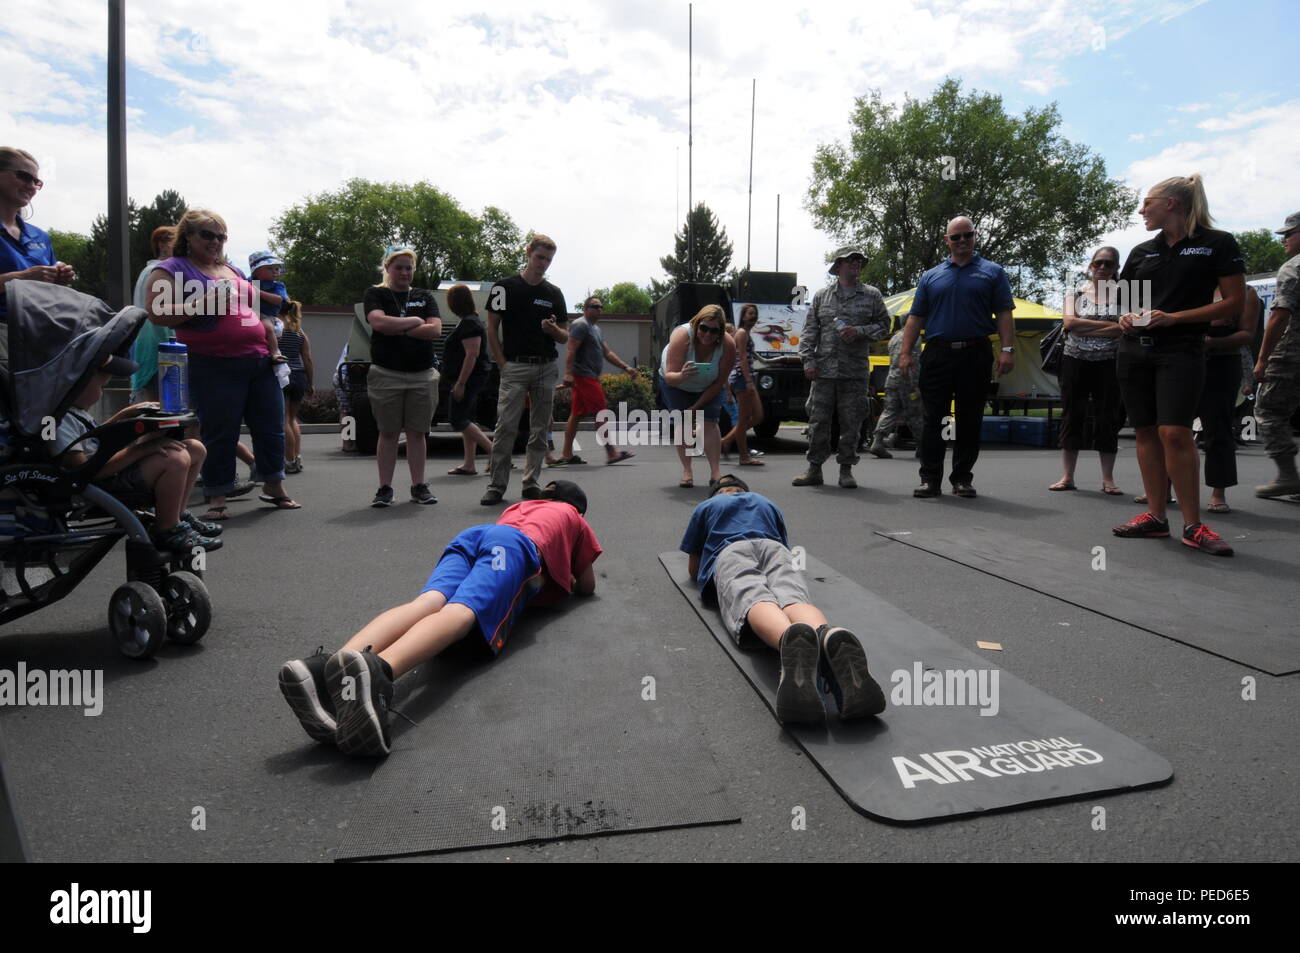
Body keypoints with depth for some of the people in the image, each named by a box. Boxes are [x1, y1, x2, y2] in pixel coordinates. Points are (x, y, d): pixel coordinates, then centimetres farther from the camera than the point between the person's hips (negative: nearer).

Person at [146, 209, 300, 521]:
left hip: (260, 362, 6)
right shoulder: (171, 270, 2)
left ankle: (274, 487, 23)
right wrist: (202, 304, -18)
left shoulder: (233, 271, 22)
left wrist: (272, 344, 18)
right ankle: (217, 499, 9)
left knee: (271, 427, 8)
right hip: (215, 367, -6)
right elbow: (157, 314, -10)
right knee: (219, 433, -2)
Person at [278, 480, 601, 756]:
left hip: (468, 535, 5)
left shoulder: (519, 505, 47)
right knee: (459, 613, -31)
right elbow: (587, 586, 35)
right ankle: (377, 669, -63)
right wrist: (571, 578, 58)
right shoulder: (574, 518, 35)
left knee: (426, 604, -23)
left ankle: (322, 669, -53)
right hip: (518, 546, -5)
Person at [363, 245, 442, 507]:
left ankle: (419, 486, 11)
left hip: (422, 375, 2)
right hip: (386, 374, -2)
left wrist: (398, 328, -6)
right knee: (388, 433, 1)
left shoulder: (424, 296, 14)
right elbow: (379, 322, -14)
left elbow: (435, 330, -2)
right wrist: (415, 321, -6)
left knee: (417, 433, 4)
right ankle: (385, 488, 6)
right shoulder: (376, 294, 7)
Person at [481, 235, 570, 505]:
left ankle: (531, 483, 15)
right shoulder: (505, 287, 2)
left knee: (540, 429, 6)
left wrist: (553, 329, -11)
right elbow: (492, 329, 2)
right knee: (505, 427, -9)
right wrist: (503, 364, -6)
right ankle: (497, 485, -2)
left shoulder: (554, 294, 11)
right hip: (515, 367, -4)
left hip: (546, 368, 4)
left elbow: (565, 338, 12)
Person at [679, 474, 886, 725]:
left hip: (730, 552, -2)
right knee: (794, 600, -28)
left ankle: (791, 640, -71)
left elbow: (693, 569, 36)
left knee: (755, 601, -32)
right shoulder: (768, 503, 42)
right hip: (774, 548, 2)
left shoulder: (705, 506, 36)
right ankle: (831, 637, -67)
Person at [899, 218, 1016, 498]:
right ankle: (930, 478, 2)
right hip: (937, 355, 1)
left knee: (970, 420, 4)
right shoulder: (931, 276, 14)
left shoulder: (992, 272, 11)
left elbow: (1004, 314, 3)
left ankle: (963, 478, 12)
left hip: (975, 356, 0)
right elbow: (916, 317, 12)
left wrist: (1007, 349, -9)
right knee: (933, 418, -2)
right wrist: (906, 353, 2)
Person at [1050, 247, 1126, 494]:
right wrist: (1109, 325, -11)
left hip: (1108, 364, -1)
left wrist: (1083, 327, -13)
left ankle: (1108, 480, 8)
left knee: (1108, 420, 1)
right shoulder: (1075, 293, 8)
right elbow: (1069, 322, -9)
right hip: (1075, 362, 1)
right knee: (1072, 417, 2)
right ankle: (1067, 477, 7)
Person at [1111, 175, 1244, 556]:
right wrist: (1125, 317, -1)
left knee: (1174, 432, -16)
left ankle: (1193, 525, -7)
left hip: (1181, 350, -5)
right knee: (1146, 432, 4)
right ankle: (1155, 516, 10)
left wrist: (1174, 318, -14)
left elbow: (1234, 303, -5)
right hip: (1135, 349, 5)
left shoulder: (1218, 243, -1)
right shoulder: (1141, 251, 13)